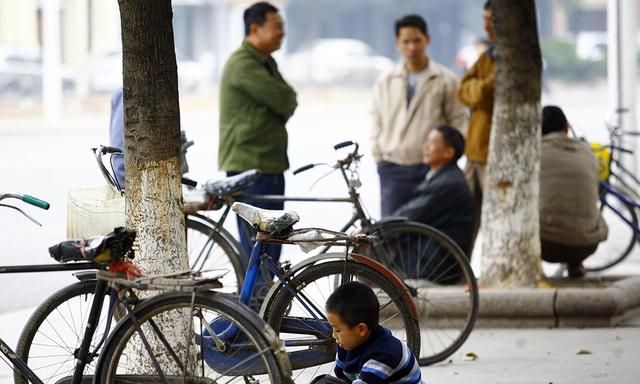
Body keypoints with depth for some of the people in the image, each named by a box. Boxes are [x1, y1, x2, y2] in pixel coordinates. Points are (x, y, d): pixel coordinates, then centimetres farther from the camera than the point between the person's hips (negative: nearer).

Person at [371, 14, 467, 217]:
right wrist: (378, 157, 8)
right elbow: (377, 124, 16)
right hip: (393, 170, 2)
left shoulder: (446, 80, 2)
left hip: (431, 170, -2)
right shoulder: (385, 82, 11)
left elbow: (458, 123, 4)